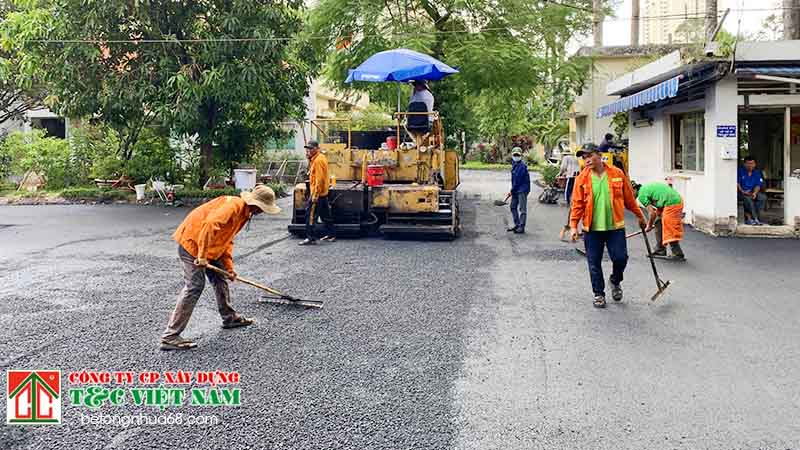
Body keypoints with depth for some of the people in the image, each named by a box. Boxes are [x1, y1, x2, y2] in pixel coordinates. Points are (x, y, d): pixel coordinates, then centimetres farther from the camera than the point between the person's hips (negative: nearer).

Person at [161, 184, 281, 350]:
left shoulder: (244, 213, 12)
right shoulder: (233, 205, -21)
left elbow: (227, 239, 18)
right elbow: (210, 225, -36)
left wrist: (229, 267, 10)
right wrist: (202, 255, -33)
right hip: (192, 242, -10)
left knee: (219, 279, 18)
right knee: (194, 286, -13)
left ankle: (229, 318, 36)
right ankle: (170, 337, -11)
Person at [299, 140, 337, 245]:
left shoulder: (318, 160, -17)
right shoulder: (320, 157, 13)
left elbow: (319, 179, -22)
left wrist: (315, 195, -24)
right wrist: (310, 159, 6)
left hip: (317, 193, -10)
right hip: (323, 192, 10)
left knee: (311, 215, -7)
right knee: (325, 214, 16)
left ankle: (310, 238, -5)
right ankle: (331, 234, 23)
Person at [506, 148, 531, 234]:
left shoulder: (522, 165, -17)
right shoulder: (514, 164, 14)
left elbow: (518, 179, -18)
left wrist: (512, 190, -11)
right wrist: (512, 190, 12)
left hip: (522, 189, -10)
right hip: (516, 190, 10)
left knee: (522, 209, -6)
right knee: (513, 207, 15)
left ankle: (521, 227, -3)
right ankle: (517, 224, 25)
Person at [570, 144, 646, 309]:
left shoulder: (617, 174, 0)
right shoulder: (582, 178, -1)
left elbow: (629, 198, 8)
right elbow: (577, 204, -1)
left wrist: (640, 216, 15)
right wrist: (573, 225, -7)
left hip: (615, 227, 0)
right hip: (592, 229, 0)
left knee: (620, 258, -4)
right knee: (594, 263, 5)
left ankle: (615, 281, 28)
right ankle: (599, 294, 22)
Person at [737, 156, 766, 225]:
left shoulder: (757, 173, 12)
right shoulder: (740, 171, 2)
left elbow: (758, 185, 4)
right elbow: (737, 183, -5)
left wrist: (755, 193, -16)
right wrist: (743, 191, -20)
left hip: (752, 192, 4)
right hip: (741, 192, -4)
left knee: (763, 197, -24)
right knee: (748, 198, -36)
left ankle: (748, 217, -28)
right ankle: (755, 218, -31)